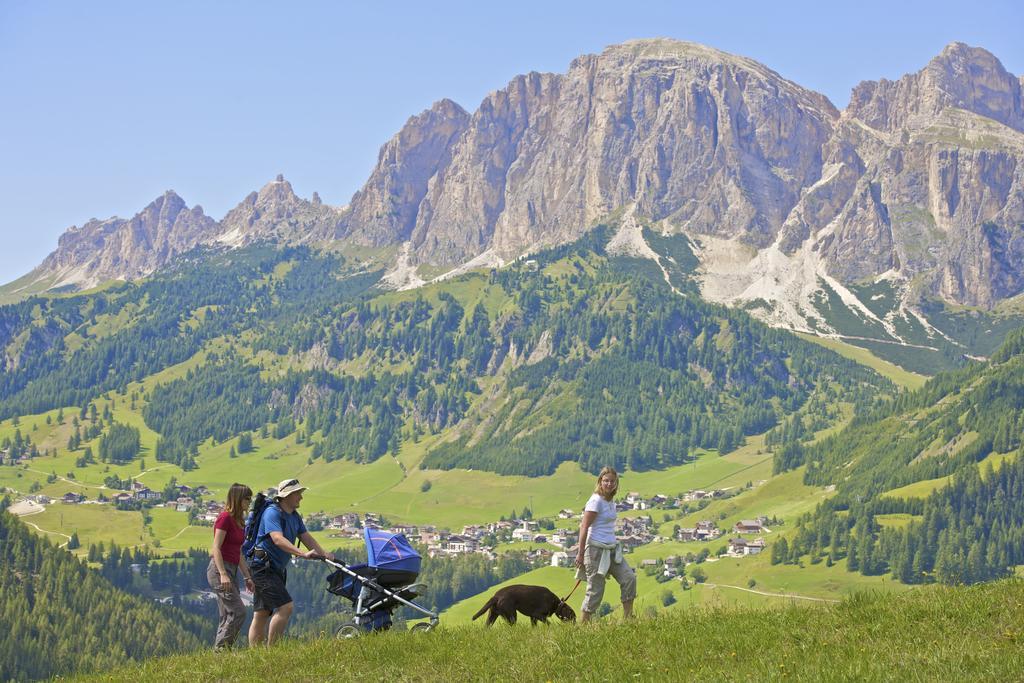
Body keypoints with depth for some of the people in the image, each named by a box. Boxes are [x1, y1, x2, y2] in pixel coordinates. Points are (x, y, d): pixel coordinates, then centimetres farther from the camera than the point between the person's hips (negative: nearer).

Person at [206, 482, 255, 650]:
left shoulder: (238, 521, 17)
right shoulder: (225, 517, -10)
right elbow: (216, 548, -16)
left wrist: (247, 576, 18)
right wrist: (223, 574, -24)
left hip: (231, 571, 9)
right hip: (219, 569, -9)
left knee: (227, 617, 7)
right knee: (238, 612, -14)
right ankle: (220, 648, -11)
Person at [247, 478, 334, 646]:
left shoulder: (294, 516, 13)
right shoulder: (272, 512, -17)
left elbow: (306, 537, 10)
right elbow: (277, 539, -30)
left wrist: (323, 554, -6)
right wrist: (302, 554, -41)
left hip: (278, 569, 10)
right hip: (264, 567, -10)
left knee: (261, 614, 10)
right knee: (286, 606, -19)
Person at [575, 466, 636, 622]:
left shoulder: (610, 501, 12)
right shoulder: (596, 501, -14)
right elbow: (584, 527, -16)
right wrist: (580, 553, -18)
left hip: (611, 548, 8)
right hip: (596, 549, -8)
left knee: (629, 578, -4)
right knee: (595, 591, -4)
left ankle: (627, 619, 3)